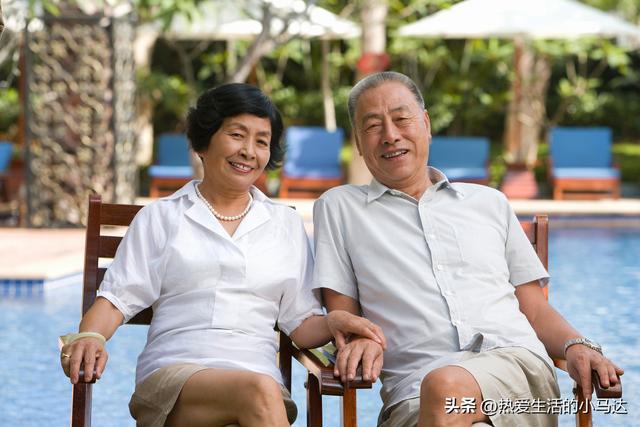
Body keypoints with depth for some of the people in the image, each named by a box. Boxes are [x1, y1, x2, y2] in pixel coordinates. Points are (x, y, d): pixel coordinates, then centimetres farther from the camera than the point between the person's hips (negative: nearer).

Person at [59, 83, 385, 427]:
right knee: (259, 391, -36)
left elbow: (300, 322, 18)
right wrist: (89, 336, -11)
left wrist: (333, 323, -5)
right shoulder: (161, 217, 18)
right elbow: (118, 297, 10)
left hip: (257, 370, 1)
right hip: (173, 373, -1)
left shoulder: (286, 224, 23)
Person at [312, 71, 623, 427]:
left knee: (445, 387, -37)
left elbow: (534, 309, 24)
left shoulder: (489, 202, 26)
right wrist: (357, 338, -10)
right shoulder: (338, 208, 20)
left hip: (516, 362, 1)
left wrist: (575, 345, 2)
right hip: (413, 394, -1)